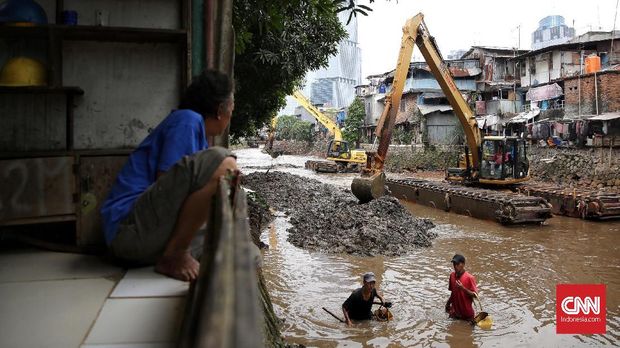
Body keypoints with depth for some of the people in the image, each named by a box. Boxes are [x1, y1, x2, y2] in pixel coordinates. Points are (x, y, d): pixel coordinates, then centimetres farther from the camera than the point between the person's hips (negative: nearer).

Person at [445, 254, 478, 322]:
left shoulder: (469, 278, -17)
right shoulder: (452, 275, 0)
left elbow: (475, 295, -15)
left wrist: (463, 288, -28)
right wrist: (448, 303, 4)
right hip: (455, 311, 5)